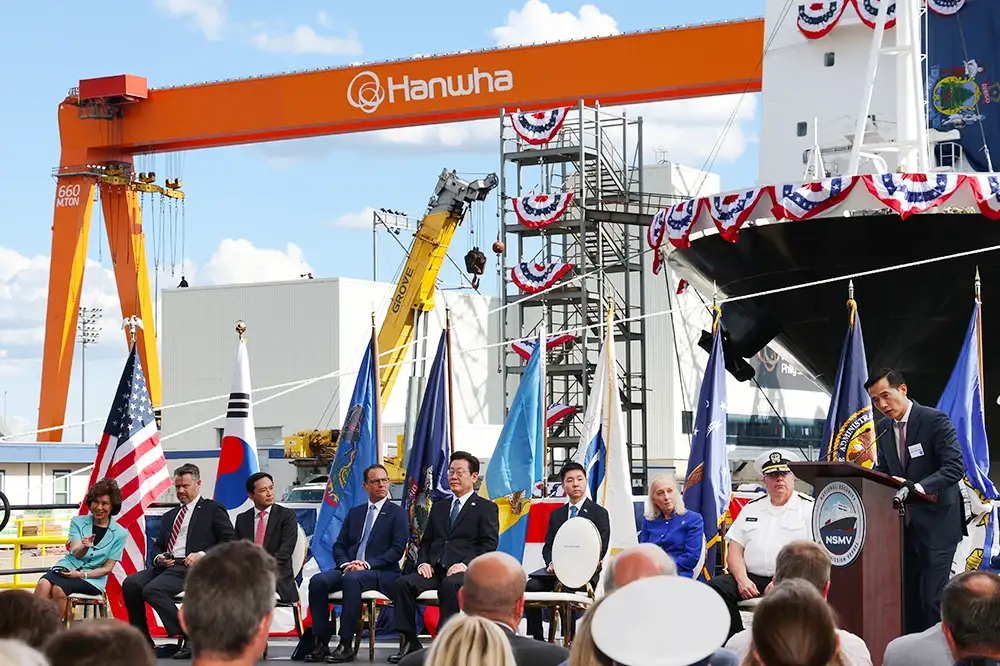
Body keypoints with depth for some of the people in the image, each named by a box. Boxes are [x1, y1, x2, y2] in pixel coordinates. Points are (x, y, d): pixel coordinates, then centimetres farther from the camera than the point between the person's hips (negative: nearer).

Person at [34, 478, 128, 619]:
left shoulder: (120, 534, 3)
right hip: (67, 567, 2)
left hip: (93, 578, -2)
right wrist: (84, 547, -28)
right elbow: (76, 553, -5)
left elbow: (107, 568, 1)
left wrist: (83, 574, -13)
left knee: (59, 589, -33)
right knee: (44, 584, -32)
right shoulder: (78, 522, 8)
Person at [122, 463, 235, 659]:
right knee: (130, 583, -20)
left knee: (152, 589, -31)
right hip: (167, 566, 7)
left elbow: (229, 540, -2)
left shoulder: (213, 509, 8)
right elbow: (157, 546, 28)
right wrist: (158, 558, 3)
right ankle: (143, 642, -14)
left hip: (192, 568, -7)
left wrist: (202, 555, -15)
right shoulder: (169, 516, 28)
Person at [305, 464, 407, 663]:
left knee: (351, 579, -38)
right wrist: (345, 563, -7)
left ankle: (346, 645, -36)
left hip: (382, 573, -5)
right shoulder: (355, 513, 20)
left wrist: (367, 564, -17)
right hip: (349, 569, 5)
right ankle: (321, 643, -23)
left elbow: (397, 550, -6)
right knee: (317, 581, -24)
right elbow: (339, 545, 16)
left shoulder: (398, 514, 5)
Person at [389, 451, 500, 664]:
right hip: (435, 569, 5)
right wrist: (423, 562, 2)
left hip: (465, 572, -5)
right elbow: (426, 541, 24)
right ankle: (409, 643, -21)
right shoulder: (439, 507, 26)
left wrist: (466, 565, -17)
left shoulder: (486, 508, 8)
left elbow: (489, 545, -2)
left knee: (450, 585, -39)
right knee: (403, 583, -24)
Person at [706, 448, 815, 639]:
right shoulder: (752, 508, 21)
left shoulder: (808, 507, 5)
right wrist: (742, 580, -5)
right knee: (714, 588, -20)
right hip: (752, 579, 5)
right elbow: (735, 551, 16)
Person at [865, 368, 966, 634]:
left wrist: (916, 487, -35)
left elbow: (955, 467, -21)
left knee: (932, 597, -10)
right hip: (903, 524, 7)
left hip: (935, 524, -7)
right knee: (907, 597, 10)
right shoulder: (883, 427, 8)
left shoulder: (935, 420, -13)